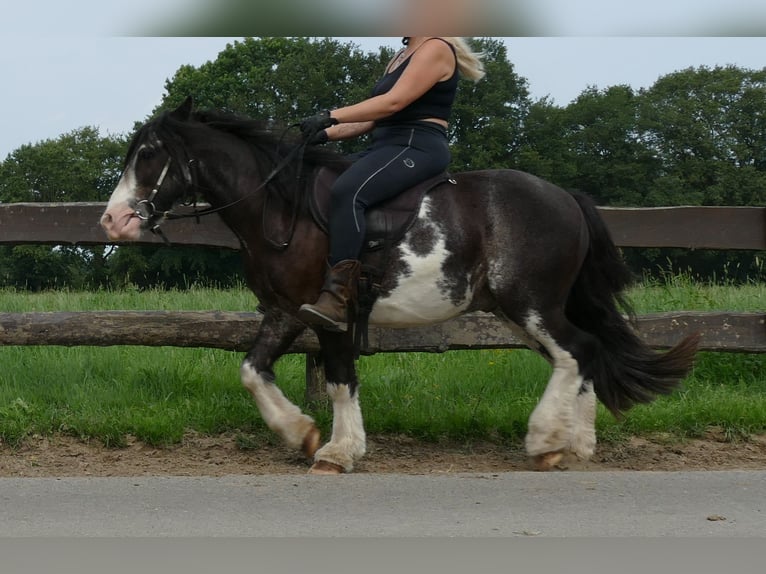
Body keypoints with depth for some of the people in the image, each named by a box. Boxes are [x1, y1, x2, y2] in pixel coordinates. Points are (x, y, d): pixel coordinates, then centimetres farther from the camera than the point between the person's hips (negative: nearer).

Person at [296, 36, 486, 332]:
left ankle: (337, 299, -42)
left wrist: (331, 117, -20)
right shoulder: (400, 57, 24)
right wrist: (327, 134, 7)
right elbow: (373, 118, 21)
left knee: (346, 192, -33)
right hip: (385, 146, 11)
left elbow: (394, 102, -17)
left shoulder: (436, 49, -6)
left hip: (417, 149, -11)